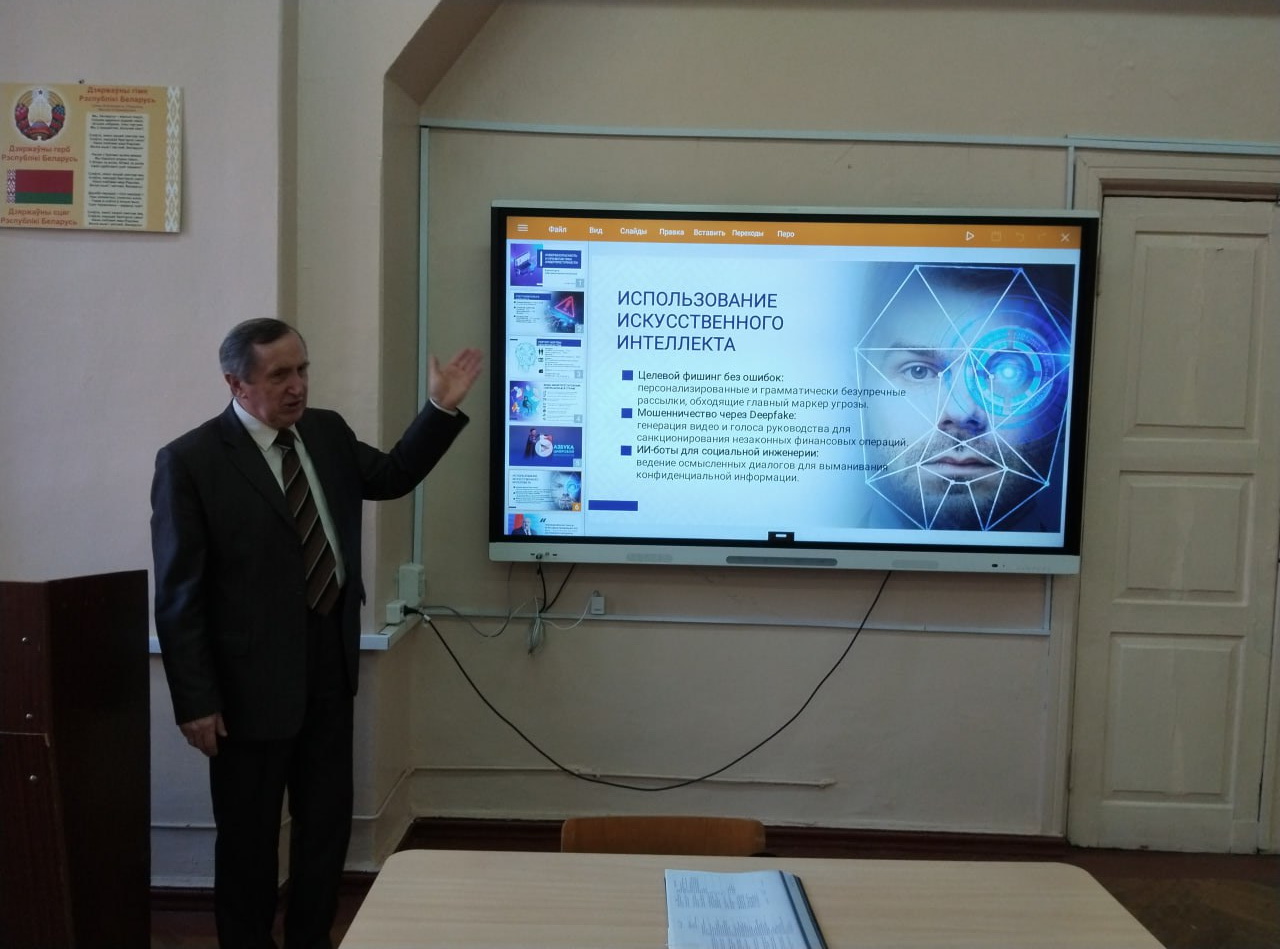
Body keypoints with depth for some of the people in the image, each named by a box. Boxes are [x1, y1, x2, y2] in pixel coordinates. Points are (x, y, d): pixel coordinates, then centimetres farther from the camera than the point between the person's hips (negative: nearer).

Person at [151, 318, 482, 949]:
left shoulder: (327, 432, 4)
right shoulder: (190, 460, -13)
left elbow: (392, 476, 19)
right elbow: (178, 594, -13)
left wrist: (442, 408, 5)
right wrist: (195, 702, -14)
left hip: (331, 665, 6)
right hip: (253, 679, -6)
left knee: (328, 822, 18)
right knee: (249, 835, 12)